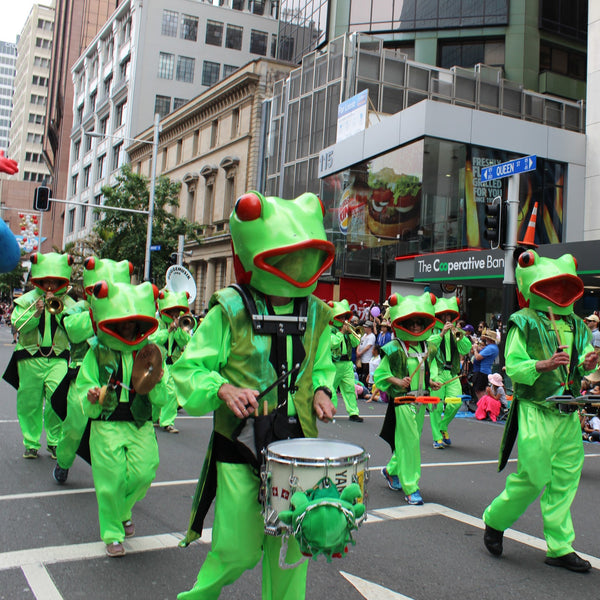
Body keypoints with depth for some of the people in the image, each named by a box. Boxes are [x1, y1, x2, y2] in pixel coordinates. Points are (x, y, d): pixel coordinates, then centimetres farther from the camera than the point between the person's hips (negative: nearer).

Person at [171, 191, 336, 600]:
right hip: (241, 447, -3)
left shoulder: (316, 315, 5)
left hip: (297, 446, 4)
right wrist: (223, 389, -26)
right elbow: (188, 370, -7)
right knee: (238, 550, 3)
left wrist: (321, 390, -2)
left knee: (291, 545, 10)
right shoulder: (231, 311, -9)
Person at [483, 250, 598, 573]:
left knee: (565, 480, 8)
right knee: (533, 477, -4)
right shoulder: (524, 322, -7)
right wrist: (543, 365, -27)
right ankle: (494, 520, 20)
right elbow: (513, 366, -12)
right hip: (536, 413, -6)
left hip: (569, 414, 7)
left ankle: (560, 548, 18)